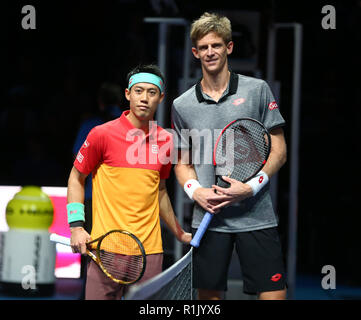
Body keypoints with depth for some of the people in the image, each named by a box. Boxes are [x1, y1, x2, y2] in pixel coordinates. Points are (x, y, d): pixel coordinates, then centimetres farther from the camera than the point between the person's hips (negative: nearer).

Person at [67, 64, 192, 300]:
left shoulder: (166, 141, 8)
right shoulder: (102, 134, -3)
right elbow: (77, 177, 6)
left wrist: (179, 233, 26)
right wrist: (76, 226, -4)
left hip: (150, 250, 3)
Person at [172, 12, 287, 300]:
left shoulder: (257, 90, 3)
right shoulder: (182, 106, 9)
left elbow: (279, 150, 3)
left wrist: (251, 187, -11)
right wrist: (196, 191, -5)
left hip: (256, 216, -2)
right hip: (207, 217, 2)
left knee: (273, 293, -8)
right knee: (209, 294, 5)